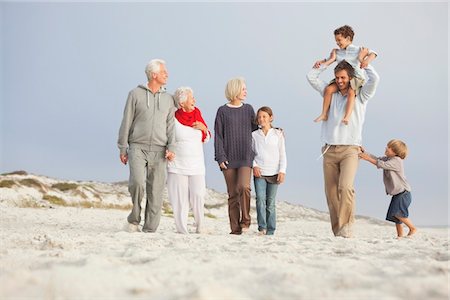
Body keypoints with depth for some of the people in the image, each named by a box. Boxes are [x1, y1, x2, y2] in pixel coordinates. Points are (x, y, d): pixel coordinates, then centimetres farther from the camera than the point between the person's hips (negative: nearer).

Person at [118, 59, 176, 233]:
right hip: (137, 148, -3)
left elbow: (170, 125, 6)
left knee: (156, 191, -1)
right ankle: (134, 219, -1)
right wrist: (122, 148, 1)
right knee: (137, 182, -23)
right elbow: (126, 122, 4)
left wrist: (171, 147, -9)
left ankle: (150, 230, 6)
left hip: (159, 151, 3)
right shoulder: (136, 94, 4)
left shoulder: (168, 99, 12)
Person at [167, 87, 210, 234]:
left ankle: (200, 228, 10)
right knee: (180, 199, -1)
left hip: (196, 165, 3)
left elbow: (206, 139, 17)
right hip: (177, 165, -3)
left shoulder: (197, 116, 8)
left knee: (198, 196, -6)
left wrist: (203, 128, -2)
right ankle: (181, 230, 8)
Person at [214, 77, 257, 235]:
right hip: (229, 158, -1)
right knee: (232, 194, 1)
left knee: (243, 186, -21)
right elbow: (218, 136, 2)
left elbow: (255, 130, 18)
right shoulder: (223, 111, 4)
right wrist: (220, 157, -6)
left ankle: (245, 220, -6)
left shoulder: (248, 109, 11)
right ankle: (235, 228, 7)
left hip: (246, 157, 1)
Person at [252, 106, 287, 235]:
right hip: (259, 173, 0)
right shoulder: (254, 135, 7)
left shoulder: (278, 134, 6)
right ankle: (262, 227, -16)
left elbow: (282, 154, 6)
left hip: (274, 173, 0)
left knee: (271, 203, 4)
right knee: (260, 199, -15)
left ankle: (270, 231, 9)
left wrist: (282, 171, -3)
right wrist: (254, 165, -6)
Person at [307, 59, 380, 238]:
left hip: (350, 150, -4)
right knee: (331, 193, 0)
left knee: (345, 187, -23)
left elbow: (375, 79, -6)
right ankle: (337, 231, 4)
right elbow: (311, 77, 19)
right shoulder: (330, 93, 17)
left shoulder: (360, 96, 9)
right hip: (329, 150, 4)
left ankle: (346, 227, -19)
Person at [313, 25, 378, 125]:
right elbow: (328, 61, 17)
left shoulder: (358, 50, -3)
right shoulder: (338, 52, 13)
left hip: (356, 79, -5)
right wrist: (320, 62, -5)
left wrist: (367, 60, -34)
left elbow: (373, 53, -13)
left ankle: (347, 117, -44)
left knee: (351, 92, -35)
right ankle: (324, 114, -13)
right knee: (329, 89, -18)